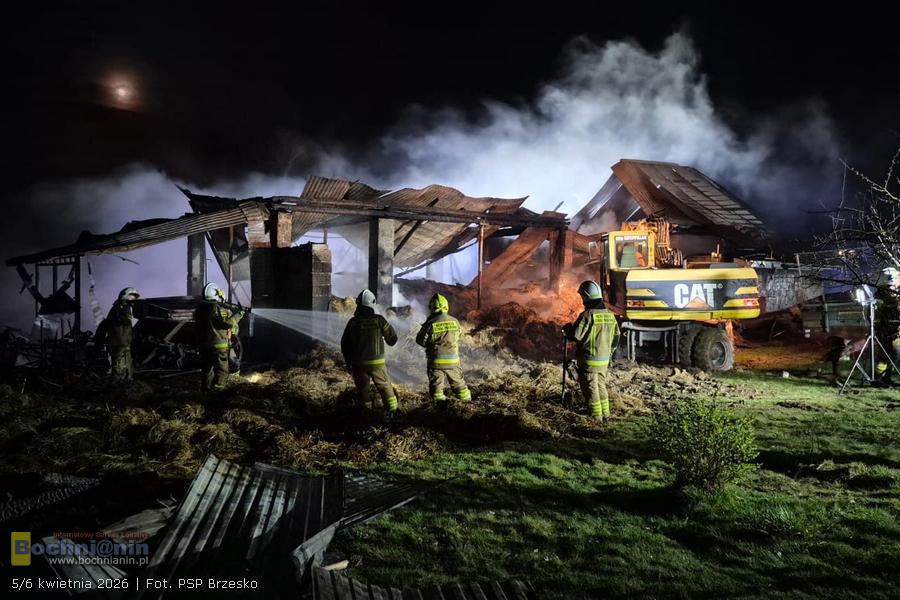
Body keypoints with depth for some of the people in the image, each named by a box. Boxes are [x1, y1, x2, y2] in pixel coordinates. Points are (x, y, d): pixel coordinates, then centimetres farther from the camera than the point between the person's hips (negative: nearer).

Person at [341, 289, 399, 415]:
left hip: (358, 363, 1)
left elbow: (345, 344, 4)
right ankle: (392, 409, 2)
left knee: (362, 388, 14)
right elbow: (392, 338, 0)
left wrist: (348, 363, 16)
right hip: (377, 362, -1)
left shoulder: (353, 322, -3)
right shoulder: (379, 320, -8)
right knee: (385, 387, 9)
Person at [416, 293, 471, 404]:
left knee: (436, 387, 5)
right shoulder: (455, 322, -2)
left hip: (436, 361, -3)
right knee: (459, 385, 17)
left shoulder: (431, 323, -12)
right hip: (453, 361, 3)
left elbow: (420, 340, -6)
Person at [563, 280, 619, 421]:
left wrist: (567, 328, 3)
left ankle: (596, 416, 8)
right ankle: (605, 414, 26)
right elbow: (616, 338, 12)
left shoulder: (587, 315, -18)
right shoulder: (610, 315, 5)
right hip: (604, 360, 7)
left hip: (589, 360, -7)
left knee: (590, 388, 3)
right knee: (601, 386, 20)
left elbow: (575, 335, -18)